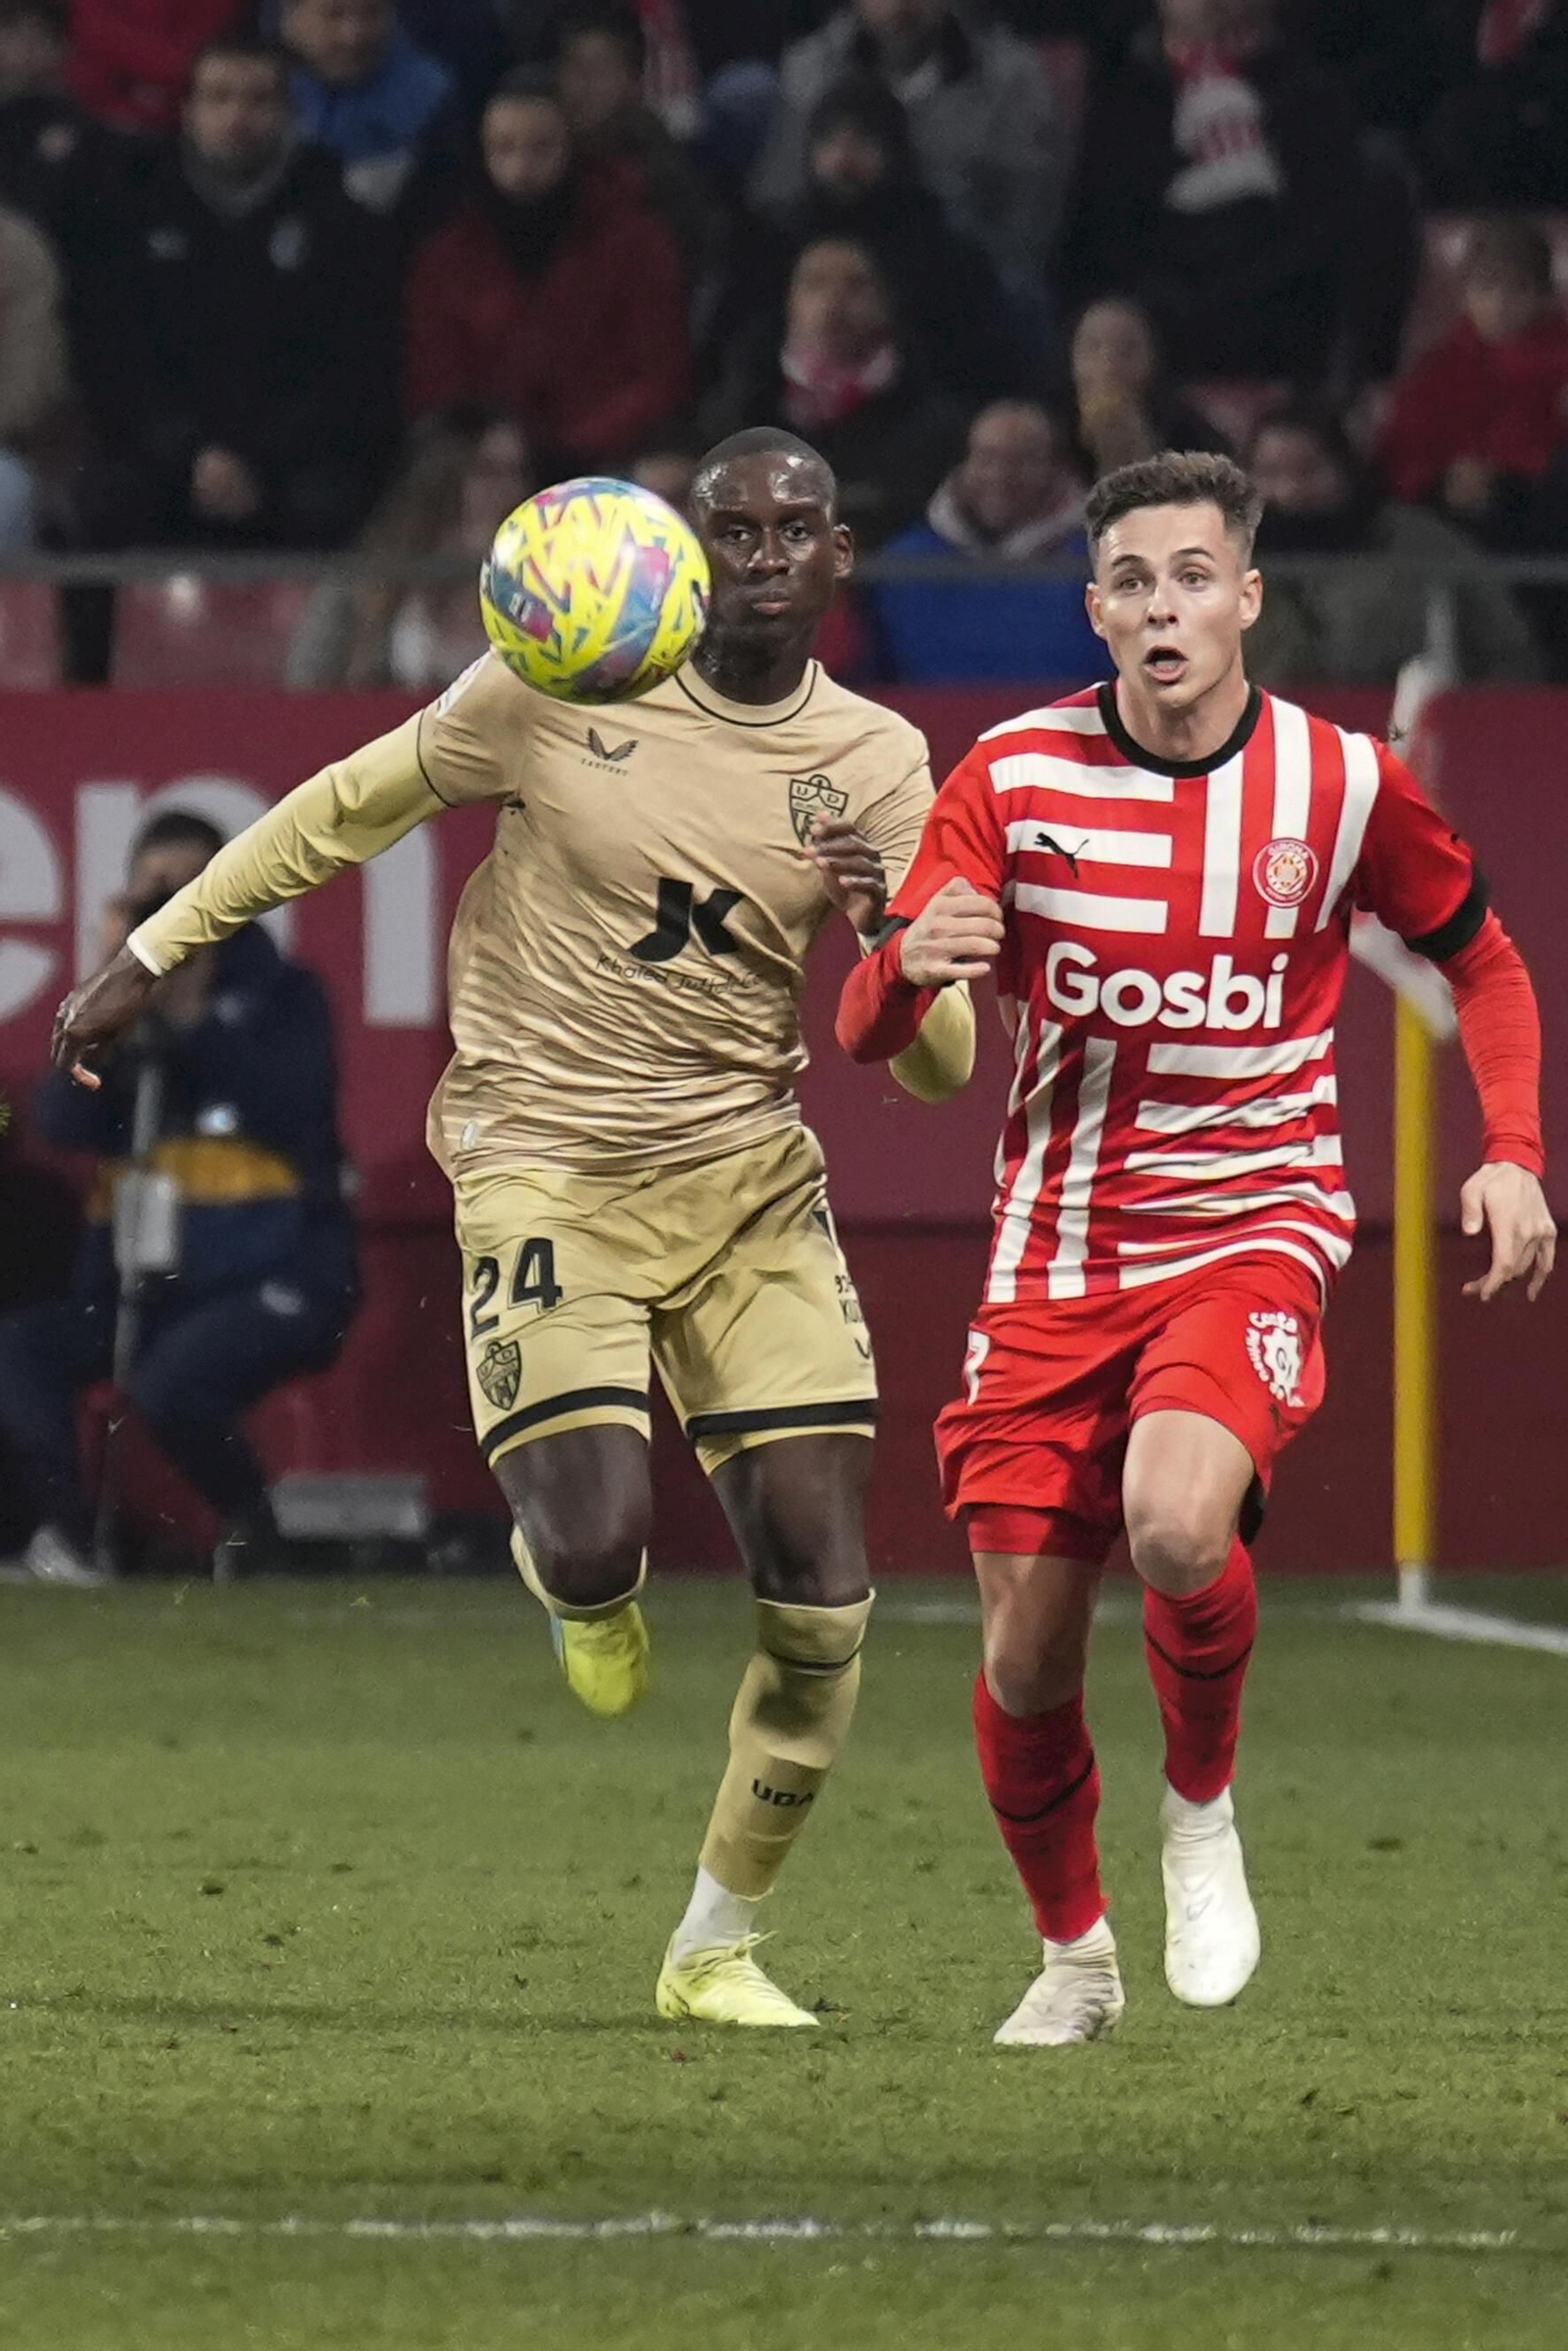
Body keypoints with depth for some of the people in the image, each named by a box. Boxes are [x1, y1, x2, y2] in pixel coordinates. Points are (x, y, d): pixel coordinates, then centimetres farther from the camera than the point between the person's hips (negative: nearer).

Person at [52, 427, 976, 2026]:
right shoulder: (564, 688, -7)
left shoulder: (879, 766, 0)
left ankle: (717, 1945, 15)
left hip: (751, 1175, 3)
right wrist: (155, 951, 10)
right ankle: (571, 1580, 19)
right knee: (598, 1540, -22)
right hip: (545, 1168, -3)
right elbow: (354, 806, 8)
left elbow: (941, 1065, -1)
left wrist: (881, 929, -23)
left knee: (818, 1600, -6)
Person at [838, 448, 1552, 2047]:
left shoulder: (1345, 786, -4)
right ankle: (1071, 1951, 26)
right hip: (1056, 1244, 2)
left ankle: (1203, 1808, -1)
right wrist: (912, 963, -30)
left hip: (1251, 1231, -2)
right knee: (1025, 1655, -1)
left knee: (1176, 1523, -31)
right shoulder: (1014, 778, -5)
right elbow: (862, 1033, -7)